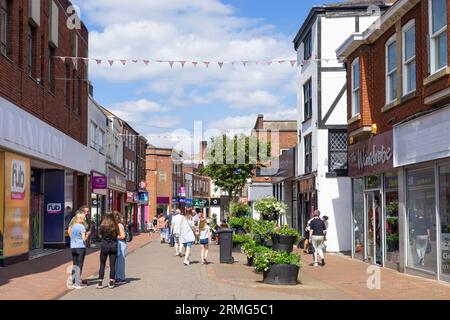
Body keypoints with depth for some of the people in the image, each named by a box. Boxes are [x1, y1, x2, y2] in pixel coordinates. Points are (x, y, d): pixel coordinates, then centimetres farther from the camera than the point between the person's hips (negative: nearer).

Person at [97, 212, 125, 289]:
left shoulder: (102, 226, -6)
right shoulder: (116, 226, -2)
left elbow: (100, 236, 1)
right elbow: (122, 236, -1)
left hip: (104, 246, -1)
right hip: (113, 246, 1)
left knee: (102, 265, 7)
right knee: (112, 265, 6)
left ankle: (100, 283, 7)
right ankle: (111, 283, 7)